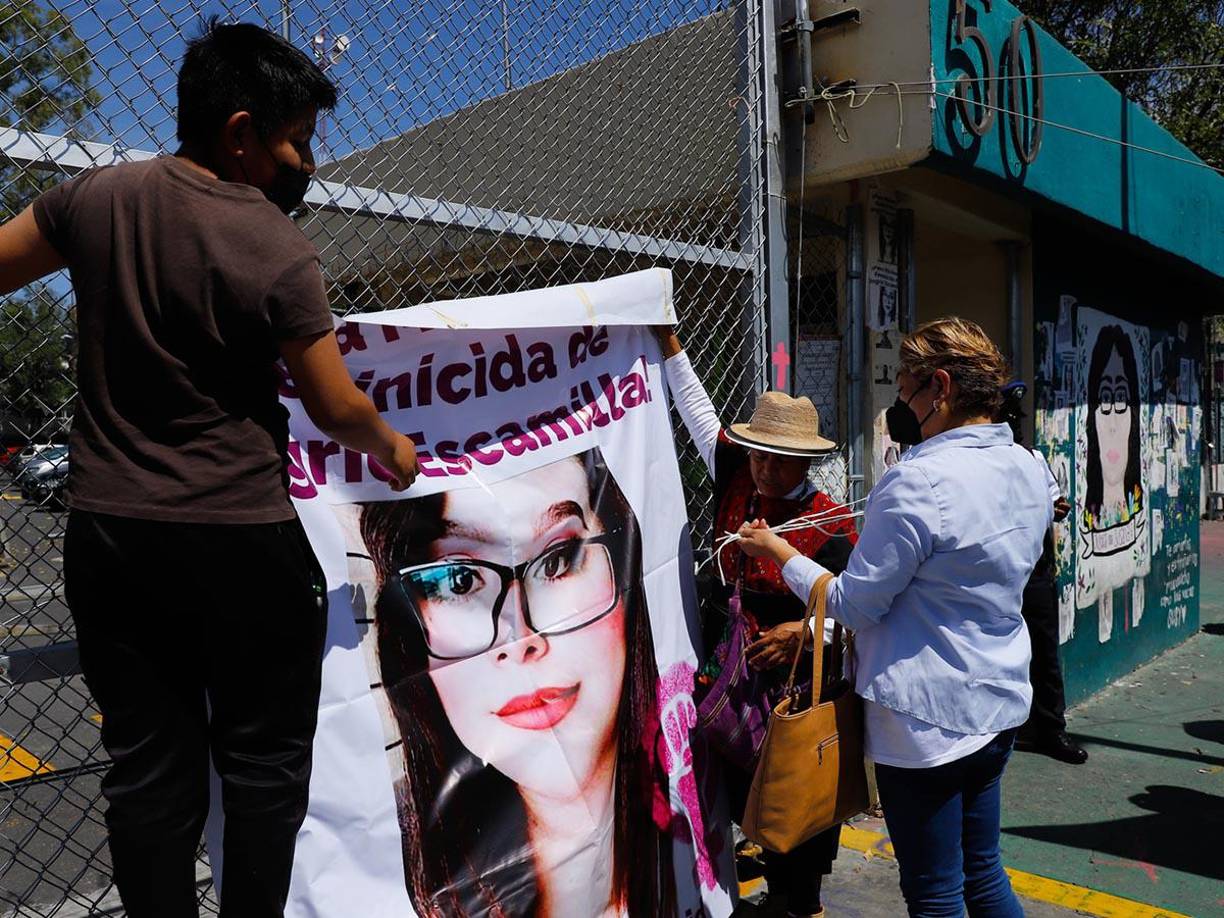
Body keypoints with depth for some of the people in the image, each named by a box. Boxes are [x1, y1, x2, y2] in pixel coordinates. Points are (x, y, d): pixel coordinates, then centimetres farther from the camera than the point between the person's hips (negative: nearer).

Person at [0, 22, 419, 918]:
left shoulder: (98, 195, 0)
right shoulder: (277, 251, -14)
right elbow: (337, 407, -7)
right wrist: (394, 451, 11)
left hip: (106, 531, 5)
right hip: (240, 540, -5)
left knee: (147, 765, 14)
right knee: (265, 760, 10)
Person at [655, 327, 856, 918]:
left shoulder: (833, 525, -17)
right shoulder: (735, 479, -3)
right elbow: (698, 410, 8)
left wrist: (804, 631, -31)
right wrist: (669, 345, 10)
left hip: (796, 676, -5)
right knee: (744, 786, 17)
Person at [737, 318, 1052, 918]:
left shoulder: (917, 483, -24)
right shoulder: (1028, 469, 2)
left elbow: (853, 605, -18)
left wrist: (779, 552, -4)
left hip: (925, 717, -8)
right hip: (999, 704, 8)